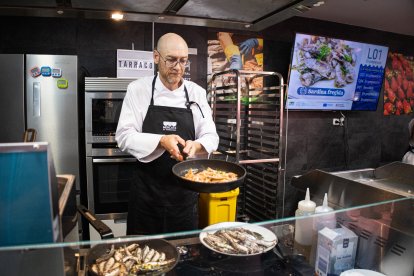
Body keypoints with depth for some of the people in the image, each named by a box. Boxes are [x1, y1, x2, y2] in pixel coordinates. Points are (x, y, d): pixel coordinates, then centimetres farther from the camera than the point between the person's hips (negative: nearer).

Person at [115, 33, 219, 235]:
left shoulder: (197, 93, 1)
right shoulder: (138, 89, -4)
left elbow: (211, 137, 0)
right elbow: (124, 136, -10)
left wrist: (196, 145, -22)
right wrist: (161, 141, -25)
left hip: (185, 192, 2)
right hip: (147, 190, -1)